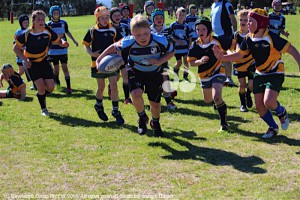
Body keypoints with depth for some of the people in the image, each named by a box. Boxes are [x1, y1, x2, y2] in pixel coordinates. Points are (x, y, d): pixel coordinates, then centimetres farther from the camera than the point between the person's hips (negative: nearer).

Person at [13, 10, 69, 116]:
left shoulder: (48, 32, -10)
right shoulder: (26, 34, -16)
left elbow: (58, 41, 4)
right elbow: (16, 48, -6)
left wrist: (63, 43, -21)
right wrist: (25, 59, -17)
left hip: (44, 61, 3)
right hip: (32, 64, -3)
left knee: (50, 87, -4)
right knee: (41, 86, -12)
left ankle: (40, 95, 32)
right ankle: (43, 108, 12)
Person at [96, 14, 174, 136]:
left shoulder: (160, 41, -29)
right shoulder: (128, 43, -29)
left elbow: (171, 52, -11)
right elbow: (114, 47, -9)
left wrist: (160, 61, -28)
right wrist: (100, 58, -8)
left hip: (154, 74, 1)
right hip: (135, 72, -1)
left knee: (155, 103, 7)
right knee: (136, 94, -28)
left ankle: (155, 123, 43)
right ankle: (142, 118, 4)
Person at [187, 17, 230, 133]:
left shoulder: (215, 42, -14)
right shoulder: (195, 45, -8)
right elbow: (191, 62, -7)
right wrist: (200, 61, -24)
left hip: (217, 73, -5)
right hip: (204, 76, 5)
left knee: (216, 97, -25)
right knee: (208, 100, 21)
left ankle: (224, 124, -16)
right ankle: (219, 102, 59)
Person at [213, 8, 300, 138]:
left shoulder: (271, 38, -23)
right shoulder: (249, 39, -4)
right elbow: (239, 55, 6)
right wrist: (222, 57, -8)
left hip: (275, 74, -6)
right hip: (259, 74, 7)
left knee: (268, 102, -23)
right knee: (259, 105, 5)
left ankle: (282, 113, 12)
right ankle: (273, 128, 28)